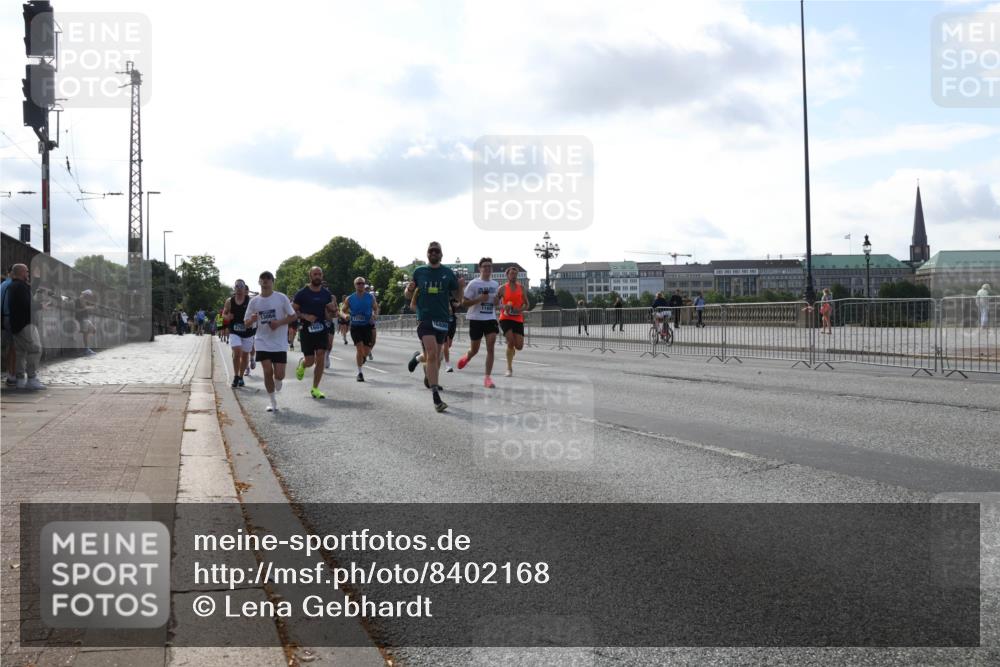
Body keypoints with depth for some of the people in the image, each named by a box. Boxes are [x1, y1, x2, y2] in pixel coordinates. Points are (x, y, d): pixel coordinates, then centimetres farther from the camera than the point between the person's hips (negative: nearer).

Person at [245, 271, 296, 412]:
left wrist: (279, 322, -16)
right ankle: (272, 400, 8)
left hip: (279, 343, -1)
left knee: (279, 374, -5)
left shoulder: (281, 298, -3)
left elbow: (293, 316, 0)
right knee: (268, 371, -9)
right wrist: (252, 320, -15)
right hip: (262, 342, 1)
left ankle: (277, 381, 34)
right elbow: (247, 323, 9)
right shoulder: (254, 301, 3)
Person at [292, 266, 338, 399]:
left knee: (321, 358, -8)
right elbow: (292, 311, -2)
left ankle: (315, 389, 3)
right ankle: (301, 364, 37)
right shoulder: (302, 293, -4)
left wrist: (333, 311, -13)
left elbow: (329, 316, 9)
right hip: (306, 330, -3)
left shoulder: (327, 294, 6)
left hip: (321, 329, 3)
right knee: (310, 361, -2)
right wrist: (305, 316, -17)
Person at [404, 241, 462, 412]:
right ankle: (436, 397, -19)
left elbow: (457, 295, 10)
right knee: (432, 355, -17)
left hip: (442, 319, 3)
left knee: (435, 357, 12)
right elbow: (407, 296, 12)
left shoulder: (448, 273, 6)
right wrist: (409, 290, -11)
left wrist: (460, 287, -12)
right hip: (424, 319, -3)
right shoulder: (419, 271, 6)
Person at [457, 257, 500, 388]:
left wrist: (498, 298, -4)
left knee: (490, 348, -11)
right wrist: (479, 299, -21)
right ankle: (466, 357, 45)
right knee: (474, 350, 9)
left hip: (491, 319, 3)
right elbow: (464, 302, -8)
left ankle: (488, 377, -8)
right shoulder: (474, 284, -7)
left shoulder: (495, 284, 8)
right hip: (476, 319, -3)